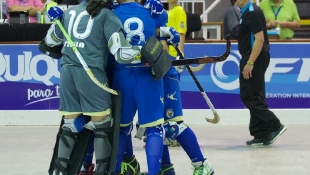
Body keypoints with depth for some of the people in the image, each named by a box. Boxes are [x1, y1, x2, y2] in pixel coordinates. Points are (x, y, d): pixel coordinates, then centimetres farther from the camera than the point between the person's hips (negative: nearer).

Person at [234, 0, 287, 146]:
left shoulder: (253, 12, -16)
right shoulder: (246, 12, 14)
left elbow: (259, 39, -23)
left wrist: (249, 63, -24)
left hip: (255, 59, -10)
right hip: (251, 59, 10)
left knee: (249, 97, -7)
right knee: (255, 97, 10)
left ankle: (274, 126, -5)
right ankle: (261, 135, 12)